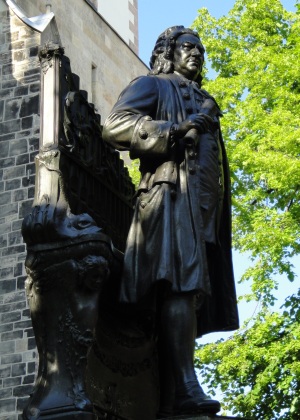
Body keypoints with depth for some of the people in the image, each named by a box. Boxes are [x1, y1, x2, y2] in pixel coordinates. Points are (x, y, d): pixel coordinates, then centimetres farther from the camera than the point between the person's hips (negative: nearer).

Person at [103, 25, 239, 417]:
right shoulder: (152, 86, 12)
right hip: (172, 192, -8)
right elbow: (116, 125, -5)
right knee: (182, 283, -22)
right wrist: (175, 131, -12)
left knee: (193, 291, -2)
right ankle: (184, 388, -32)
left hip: (202, 204, 8)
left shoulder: (201, 101, 35)